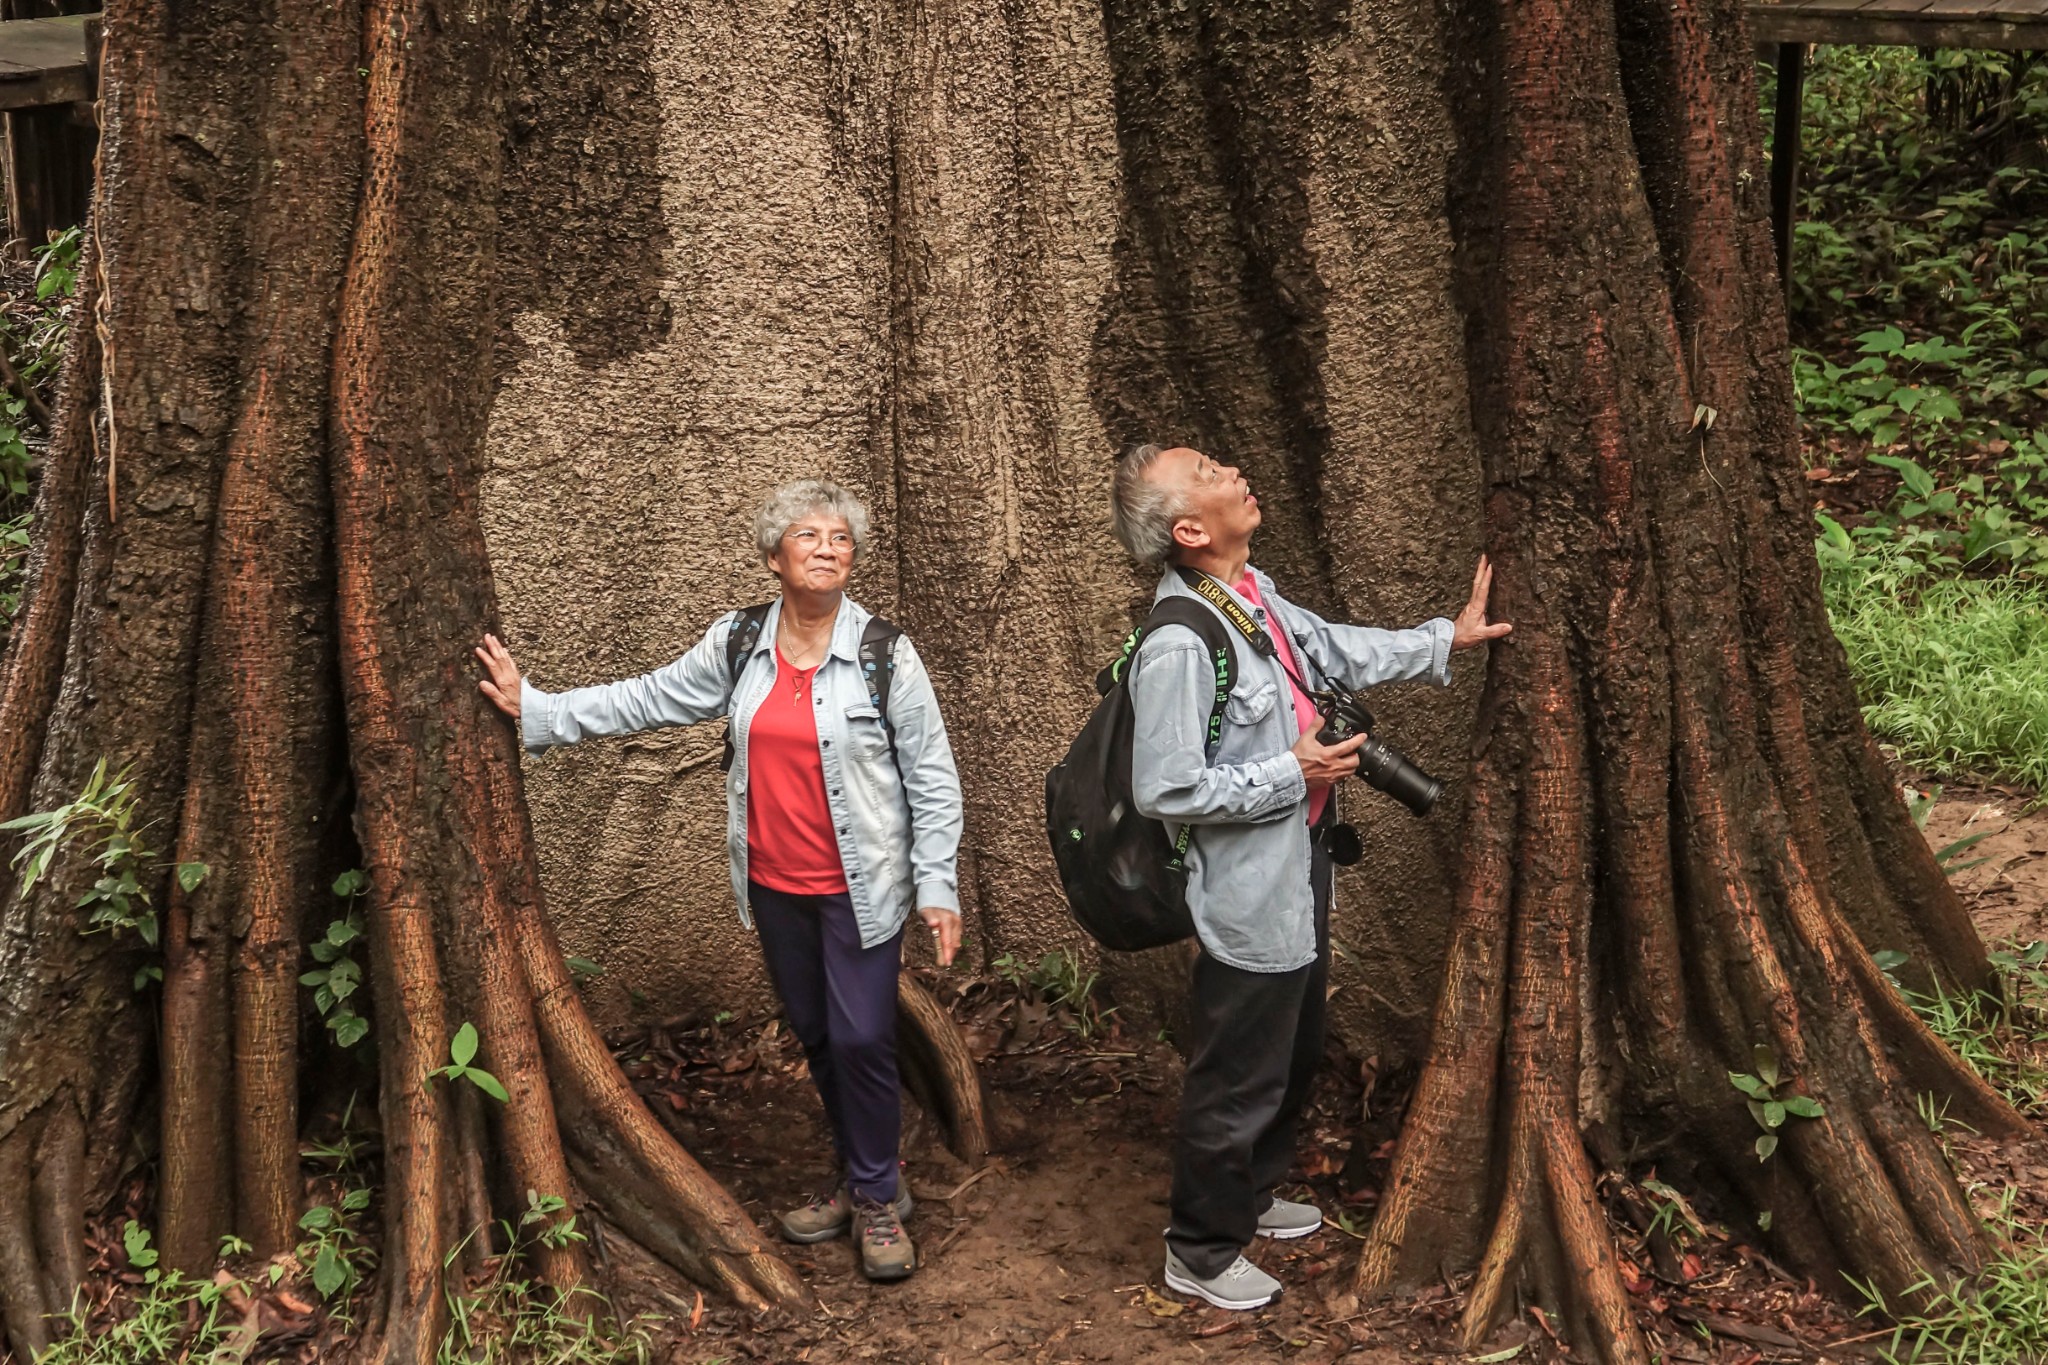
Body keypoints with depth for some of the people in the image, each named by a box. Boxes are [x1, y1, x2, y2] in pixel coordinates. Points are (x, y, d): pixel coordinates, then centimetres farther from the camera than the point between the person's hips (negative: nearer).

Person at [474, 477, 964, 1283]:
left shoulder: (884, 654, -10)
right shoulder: (737, 645, 1)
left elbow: (932, 777, -6)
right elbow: (644, 702, 8)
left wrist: (937, 886, -10)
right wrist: (534, 710, 5)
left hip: (859, 885, -4)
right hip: (775, 885, 4)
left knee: (862, 1039, -4)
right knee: (814, 1036, 14)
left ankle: (877, 1200, 16)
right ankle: (858, 1181, 33)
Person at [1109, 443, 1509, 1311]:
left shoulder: (1254, 592, 1)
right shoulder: (1179, 646, -28)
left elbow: (1338, 652, 17)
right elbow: (1166, 791, -27)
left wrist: (1446, 639, 19)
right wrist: (1293, 773, -21)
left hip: (1297, 875, 10)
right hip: (1249, 898, -10)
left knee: (1295, 1055, 26)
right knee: (1238, 1081, 7)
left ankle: (1249, 1198, 48)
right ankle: (1200, 1254, 28)